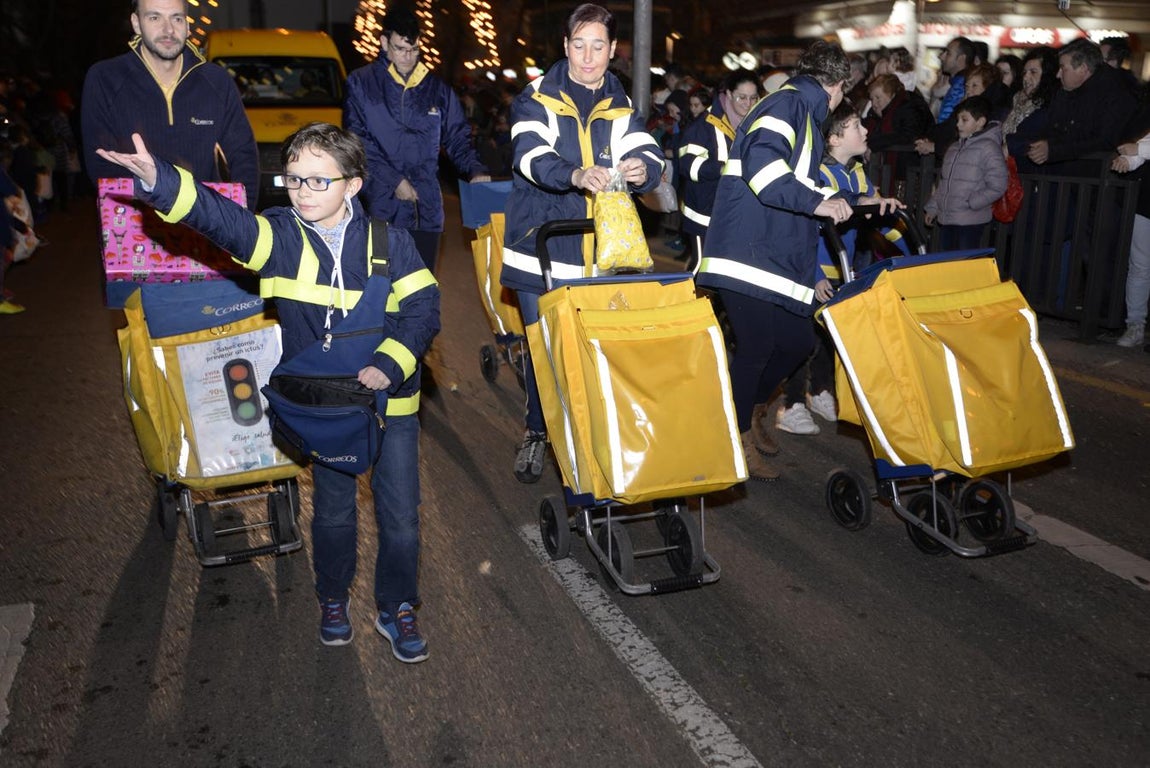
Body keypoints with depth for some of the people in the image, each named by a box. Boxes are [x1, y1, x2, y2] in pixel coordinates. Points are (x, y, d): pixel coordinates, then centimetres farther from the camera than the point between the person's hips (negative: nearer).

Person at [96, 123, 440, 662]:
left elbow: (422, 309, -10)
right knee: (332, 511, 16)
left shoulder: (389, 242, -9)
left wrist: (388, 364, -24)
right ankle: (333, 599, 41)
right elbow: (219, 216, -24)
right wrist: (158, 180, -42)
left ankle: (396, 609, 28)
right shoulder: (280, 237, -8)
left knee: (400, 516, 6)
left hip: (390, 399, -1)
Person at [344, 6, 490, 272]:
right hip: (379, 209, -3)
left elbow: (458, 137, 16)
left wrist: (474, 169, -3)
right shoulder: (361, 83, 3)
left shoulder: (436, 88, 12)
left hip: (426, 208, 3)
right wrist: (393, 180, -13)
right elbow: (357, 141, -4)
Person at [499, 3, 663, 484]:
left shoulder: (620, 106, 9)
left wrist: (643, 168, -31)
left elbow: (647, 154, -6)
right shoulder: (538, 98, -2)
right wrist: (576, 175, -40)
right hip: (542, 247, -2)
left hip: (600, 252, 3)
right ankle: (537, 432, 22)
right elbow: (530, 154, -20)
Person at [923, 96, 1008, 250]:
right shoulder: (954, 148, 16)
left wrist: (970, 203, -16)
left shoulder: (988, 148, -8)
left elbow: (997, 187, -13)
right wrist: (932, 207, 17)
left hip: (970, 222, -7)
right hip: (946, 220, 7)